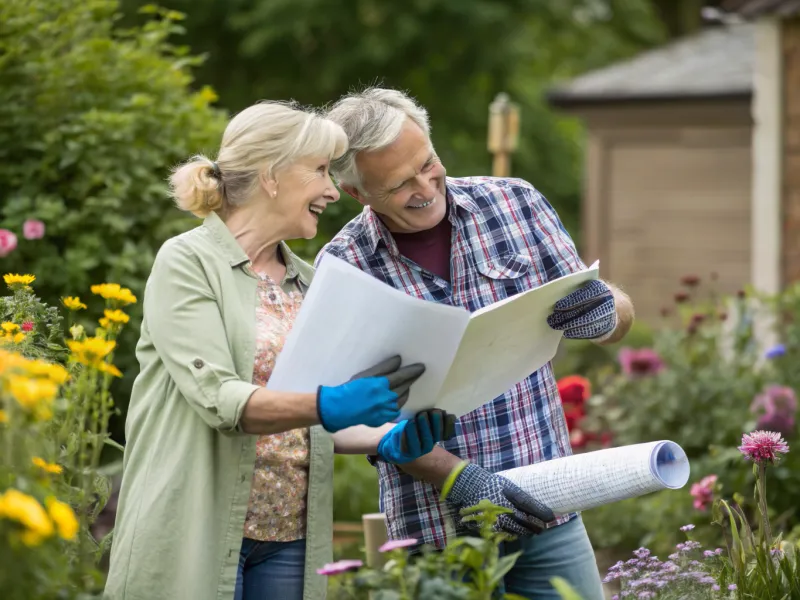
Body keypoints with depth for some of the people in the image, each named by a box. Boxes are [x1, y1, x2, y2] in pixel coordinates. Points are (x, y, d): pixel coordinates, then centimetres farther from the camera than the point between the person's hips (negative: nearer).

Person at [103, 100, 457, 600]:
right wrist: (328, 405, -31)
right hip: (197, 539, -6)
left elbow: (314, 424, 13)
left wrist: (387, 441, -6)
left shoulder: (308, 283, 15)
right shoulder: (187, 262, -5)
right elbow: (218, 399, -17)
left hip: (289, 541, 6)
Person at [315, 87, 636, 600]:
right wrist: (459, 479, -21)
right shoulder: (343, 267, -7)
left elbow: (620, 314, 6)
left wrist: (605, 315, -17)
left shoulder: (514, 203, 0)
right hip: (435, 532, -2)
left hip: (547, 510, 2)